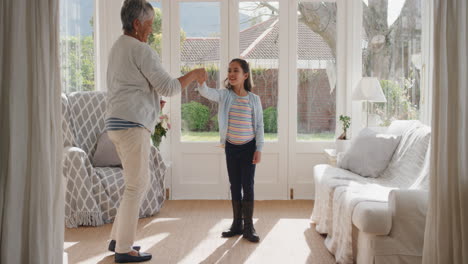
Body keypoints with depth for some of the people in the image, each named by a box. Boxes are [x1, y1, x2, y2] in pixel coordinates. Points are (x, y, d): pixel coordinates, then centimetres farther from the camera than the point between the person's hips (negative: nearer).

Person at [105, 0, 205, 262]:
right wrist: (194, 74, 2)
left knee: (139, 182, 17)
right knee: (137, 185, -4)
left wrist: (152, 102, 23)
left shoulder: (118, 48, 21)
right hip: (132, 124, -10)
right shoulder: (142, 51, -11)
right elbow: (168, 87, -13)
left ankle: (118, 238, 21)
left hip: (119, 123, 10)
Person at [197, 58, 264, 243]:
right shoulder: (224, 95, -3)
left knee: (247, 185, 0)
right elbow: (206, 92, -21)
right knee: (235, 186, 10)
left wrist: (259, 149, -7)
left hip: (248, 147, -2)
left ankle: (248, 227, 8)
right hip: (231, 147, 2)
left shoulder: (254, 99, -5)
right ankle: (237, 224, 21)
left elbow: (259, 125, -3)